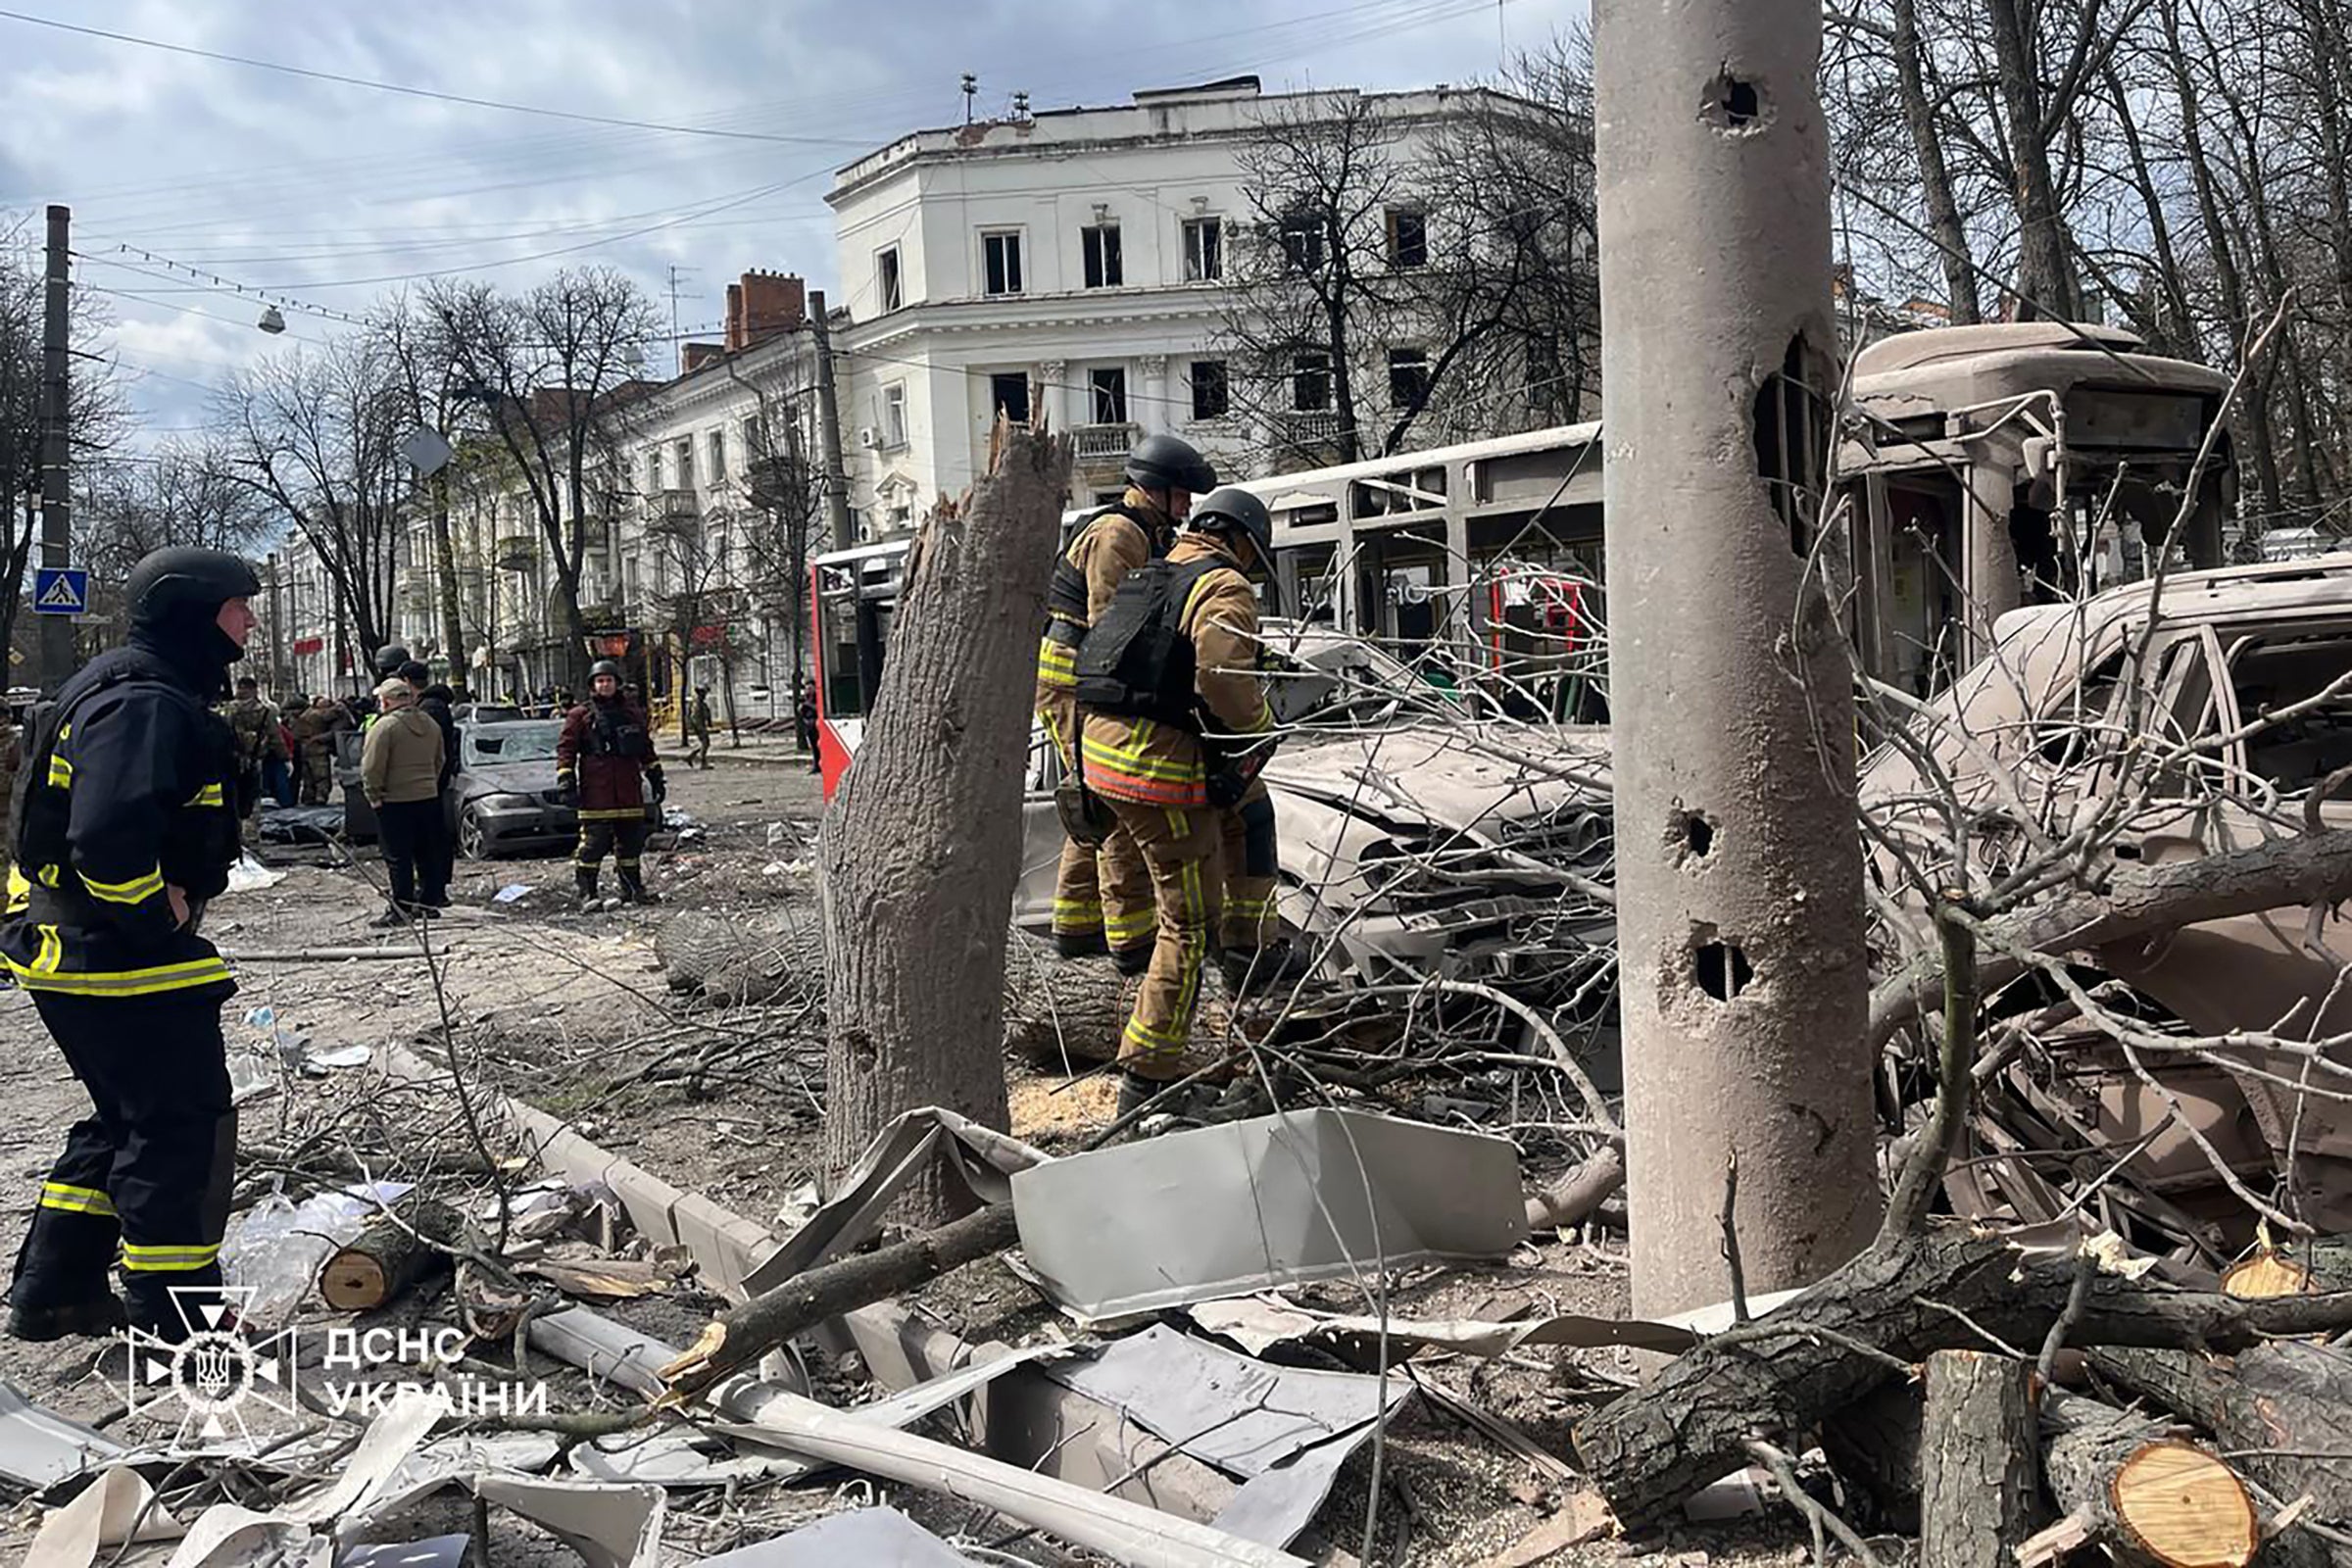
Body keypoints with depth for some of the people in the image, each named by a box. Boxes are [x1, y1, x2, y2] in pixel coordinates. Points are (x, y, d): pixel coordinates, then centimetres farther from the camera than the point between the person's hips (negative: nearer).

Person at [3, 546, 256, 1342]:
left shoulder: (129, 689, 15)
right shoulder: (145, 702, -21)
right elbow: (108, 836, -34)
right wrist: (161, 920, -20)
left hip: (73, 947, 11)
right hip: (120, 959, -11)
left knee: (127, 1117, 21)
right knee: (185, 1126, -2)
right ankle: (177, 1318, 7)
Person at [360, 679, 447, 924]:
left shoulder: (384, 726, -14)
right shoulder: (430, 724, 10)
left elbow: (372, 768, -16)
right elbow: (439, 762, 18)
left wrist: (374, 795, -5)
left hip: (395, 802, -7)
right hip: (429, 797, 7)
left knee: (398, 858, -3)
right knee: (428, 854, 12)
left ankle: (401, 909, -2)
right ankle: (429, 901, 18)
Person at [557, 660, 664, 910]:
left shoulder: (632, 713, 14)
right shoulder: (580, 716, 1)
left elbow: (646, 749, 22)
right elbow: (565, 749, -2)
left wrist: (656, 778, 22)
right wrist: (566, 783, -10)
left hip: (629, 791, 5)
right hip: (595, 793, -5)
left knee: (631, 841, 10)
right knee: (593, 843, -7)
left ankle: (632, 889, 22)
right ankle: (587, 894, -2)